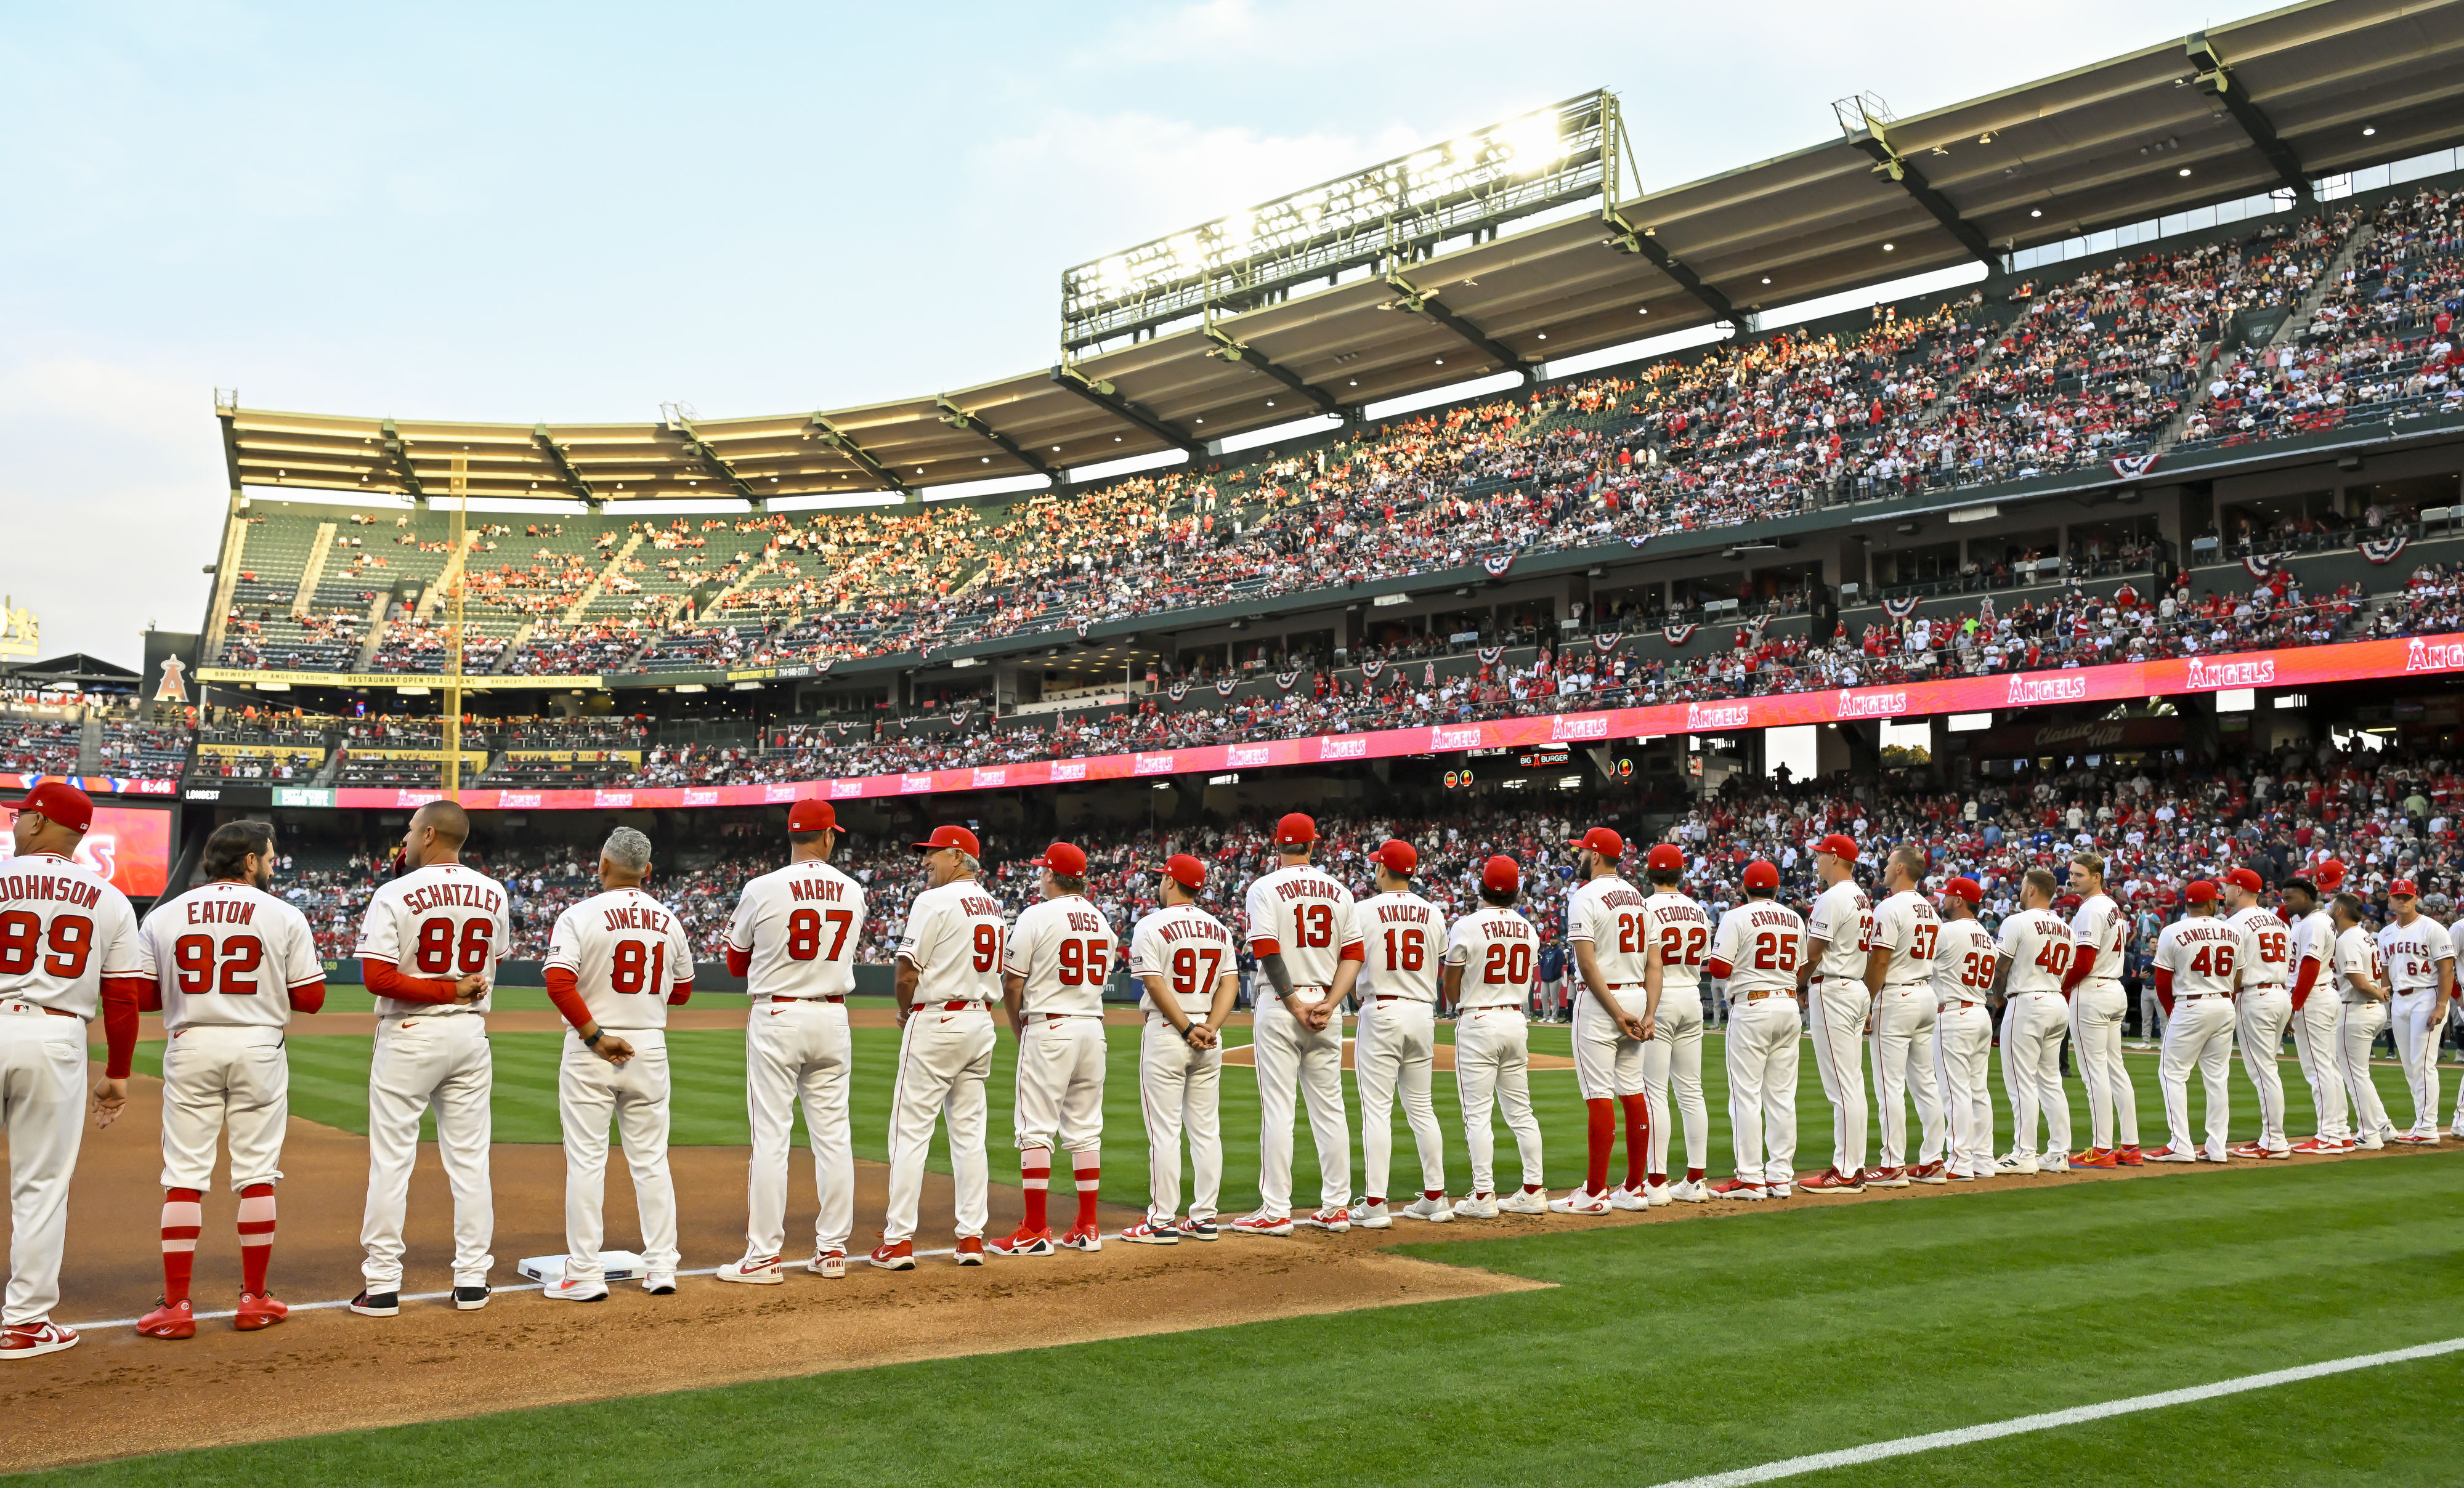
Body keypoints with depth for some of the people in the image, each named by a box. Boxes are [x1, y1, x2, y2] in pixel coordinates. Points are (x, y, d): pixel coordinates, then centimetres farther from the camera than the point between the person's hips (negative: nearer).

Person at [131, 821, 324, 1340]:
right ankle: (254, 1301, 11)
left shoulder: (163, 916, 4)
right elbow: (310, 998, -3)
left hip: (190, 1046, 1)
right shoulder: (285, 917, -2)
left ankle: (176, 1305, 2)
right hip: (258, 1047, -1)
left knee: (184, 1175, 4)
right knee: (257, 1174, 6)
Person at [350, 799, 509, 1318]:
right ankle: (472, 1280, 12)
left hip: (409, 1036, -4)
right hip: (471, 1033, 4)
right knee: (470, 1159, 9)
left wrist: (448, 991, -13)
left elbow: (377, 977, -18)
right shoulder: (493, 895, 3)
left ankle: (382, 1285, 4)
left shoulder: (394, 895, -10)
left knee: (391, 1159, 2)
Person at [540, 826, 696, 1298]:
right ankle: (661, 1268, 11)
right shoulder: (669, 921, 5)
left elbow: (559, 984, -20)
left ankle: (586, 1275, 3)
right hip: (650, 1048, 4)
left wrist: (596, 1035, -15)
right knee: (651, 1160, 10)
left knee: (586, 1161, 1)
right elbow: (681, 992, 14)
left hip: (591, 1051, -4)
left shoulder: (579, 916, -9)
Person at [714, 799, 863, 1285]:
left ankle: (763, 1257, -1)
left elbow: (737, 965, 5)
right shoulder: (853, 892, 4)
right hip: (832, 1018, 4)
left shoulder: (763, 890, -8)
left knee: (770, 1136, -2)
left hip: (776, 1017, -4)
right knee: (833, 1135, 9)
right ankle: (832, 1250, 14)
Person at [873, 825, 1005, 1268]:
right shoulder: (995, 908, 13)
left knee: (911, 1131, -3)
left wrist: (906, 1014, 5)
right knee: (969, 1132, 10)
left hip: (936, 1021, -8)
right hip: (981, 1022, 8)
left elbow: (907, 972, -14)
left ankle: (898, 1242, -3)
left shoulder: (934, 901, -11)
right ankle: (972, 1238, 11)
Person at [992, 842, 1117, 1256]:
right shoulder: (1102, 921, 12)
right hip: (1093, 1028, 7)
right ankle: (1087, 1228, 13)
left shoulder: (1037, 916, -8)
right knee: (1085, 1131, 11)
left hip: (1049, 1029, -7)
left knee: (1036, 1129, -3)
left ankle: (1036, 1232, -4)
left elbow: (1012, 984, -8)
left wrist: (1019, 1032, 8)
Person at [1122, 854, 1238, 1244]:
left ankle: (1162, 1221, -1)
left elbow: (1156, 985, -16)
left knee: (1164, 1131, -3)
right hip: (1209, 1038, 6)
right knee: (1206, 1129, 9)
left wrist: (1187, 1030, -14)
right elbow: (1230, 982, 3)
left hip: (1166, 1032, -6)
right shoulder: (1219, 929, 10)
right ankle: (1204, 1218, 12)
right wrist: (1210, 1029, -6)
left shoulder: (1151, 926, -8)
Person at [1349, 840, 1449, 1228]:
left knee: (1377, 1109, -4)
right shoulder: (1433, 913, 7)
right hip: (1423, 1013, 5)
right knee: (1421, 1107, 13)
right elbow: (1440, 968, 13)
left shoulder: (1365, 910, -7)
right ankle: (1435, 1199, 15)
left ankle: (1375, 1206, -6)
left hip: (1381, 1012, -5)